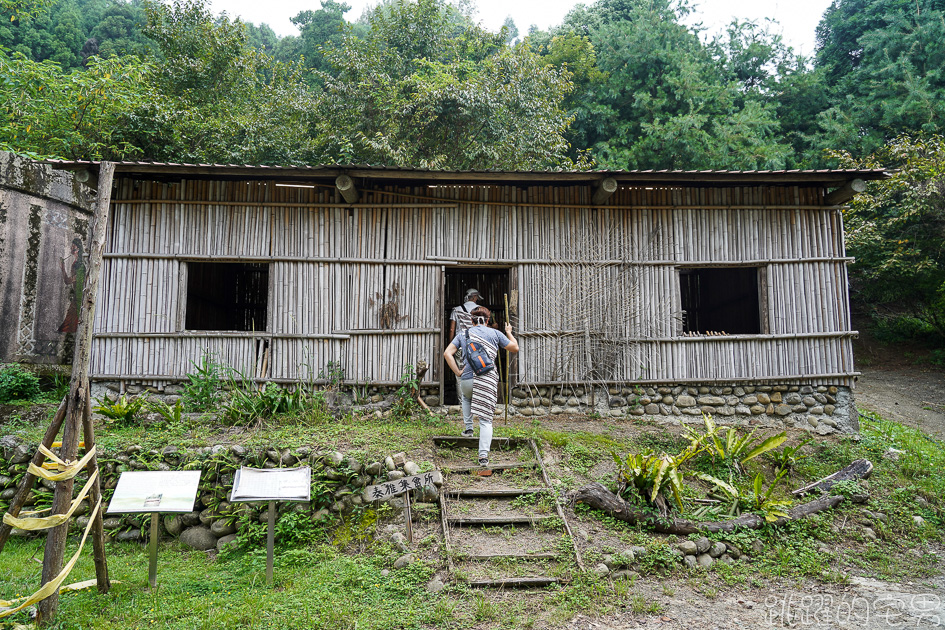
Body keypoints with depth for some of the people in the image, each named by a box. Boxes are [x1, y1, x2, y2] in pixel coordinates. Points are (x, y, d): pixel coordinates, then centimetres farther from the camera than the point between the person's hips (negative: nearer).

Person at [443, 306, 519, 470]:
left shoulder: (463, 334, 12)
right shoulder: (495, 333, 9)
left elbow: (447, 353, 2)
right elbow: (515, 348, 16)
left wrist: (457, 372, 2)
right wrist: (509, 333, 31)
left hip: (467, 380, 2)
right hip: (488, 381, -1)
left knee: (466, 397, 38)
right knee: (486, 420, 2)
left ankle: (468, 428, 30)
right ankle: (484, 456, -9)